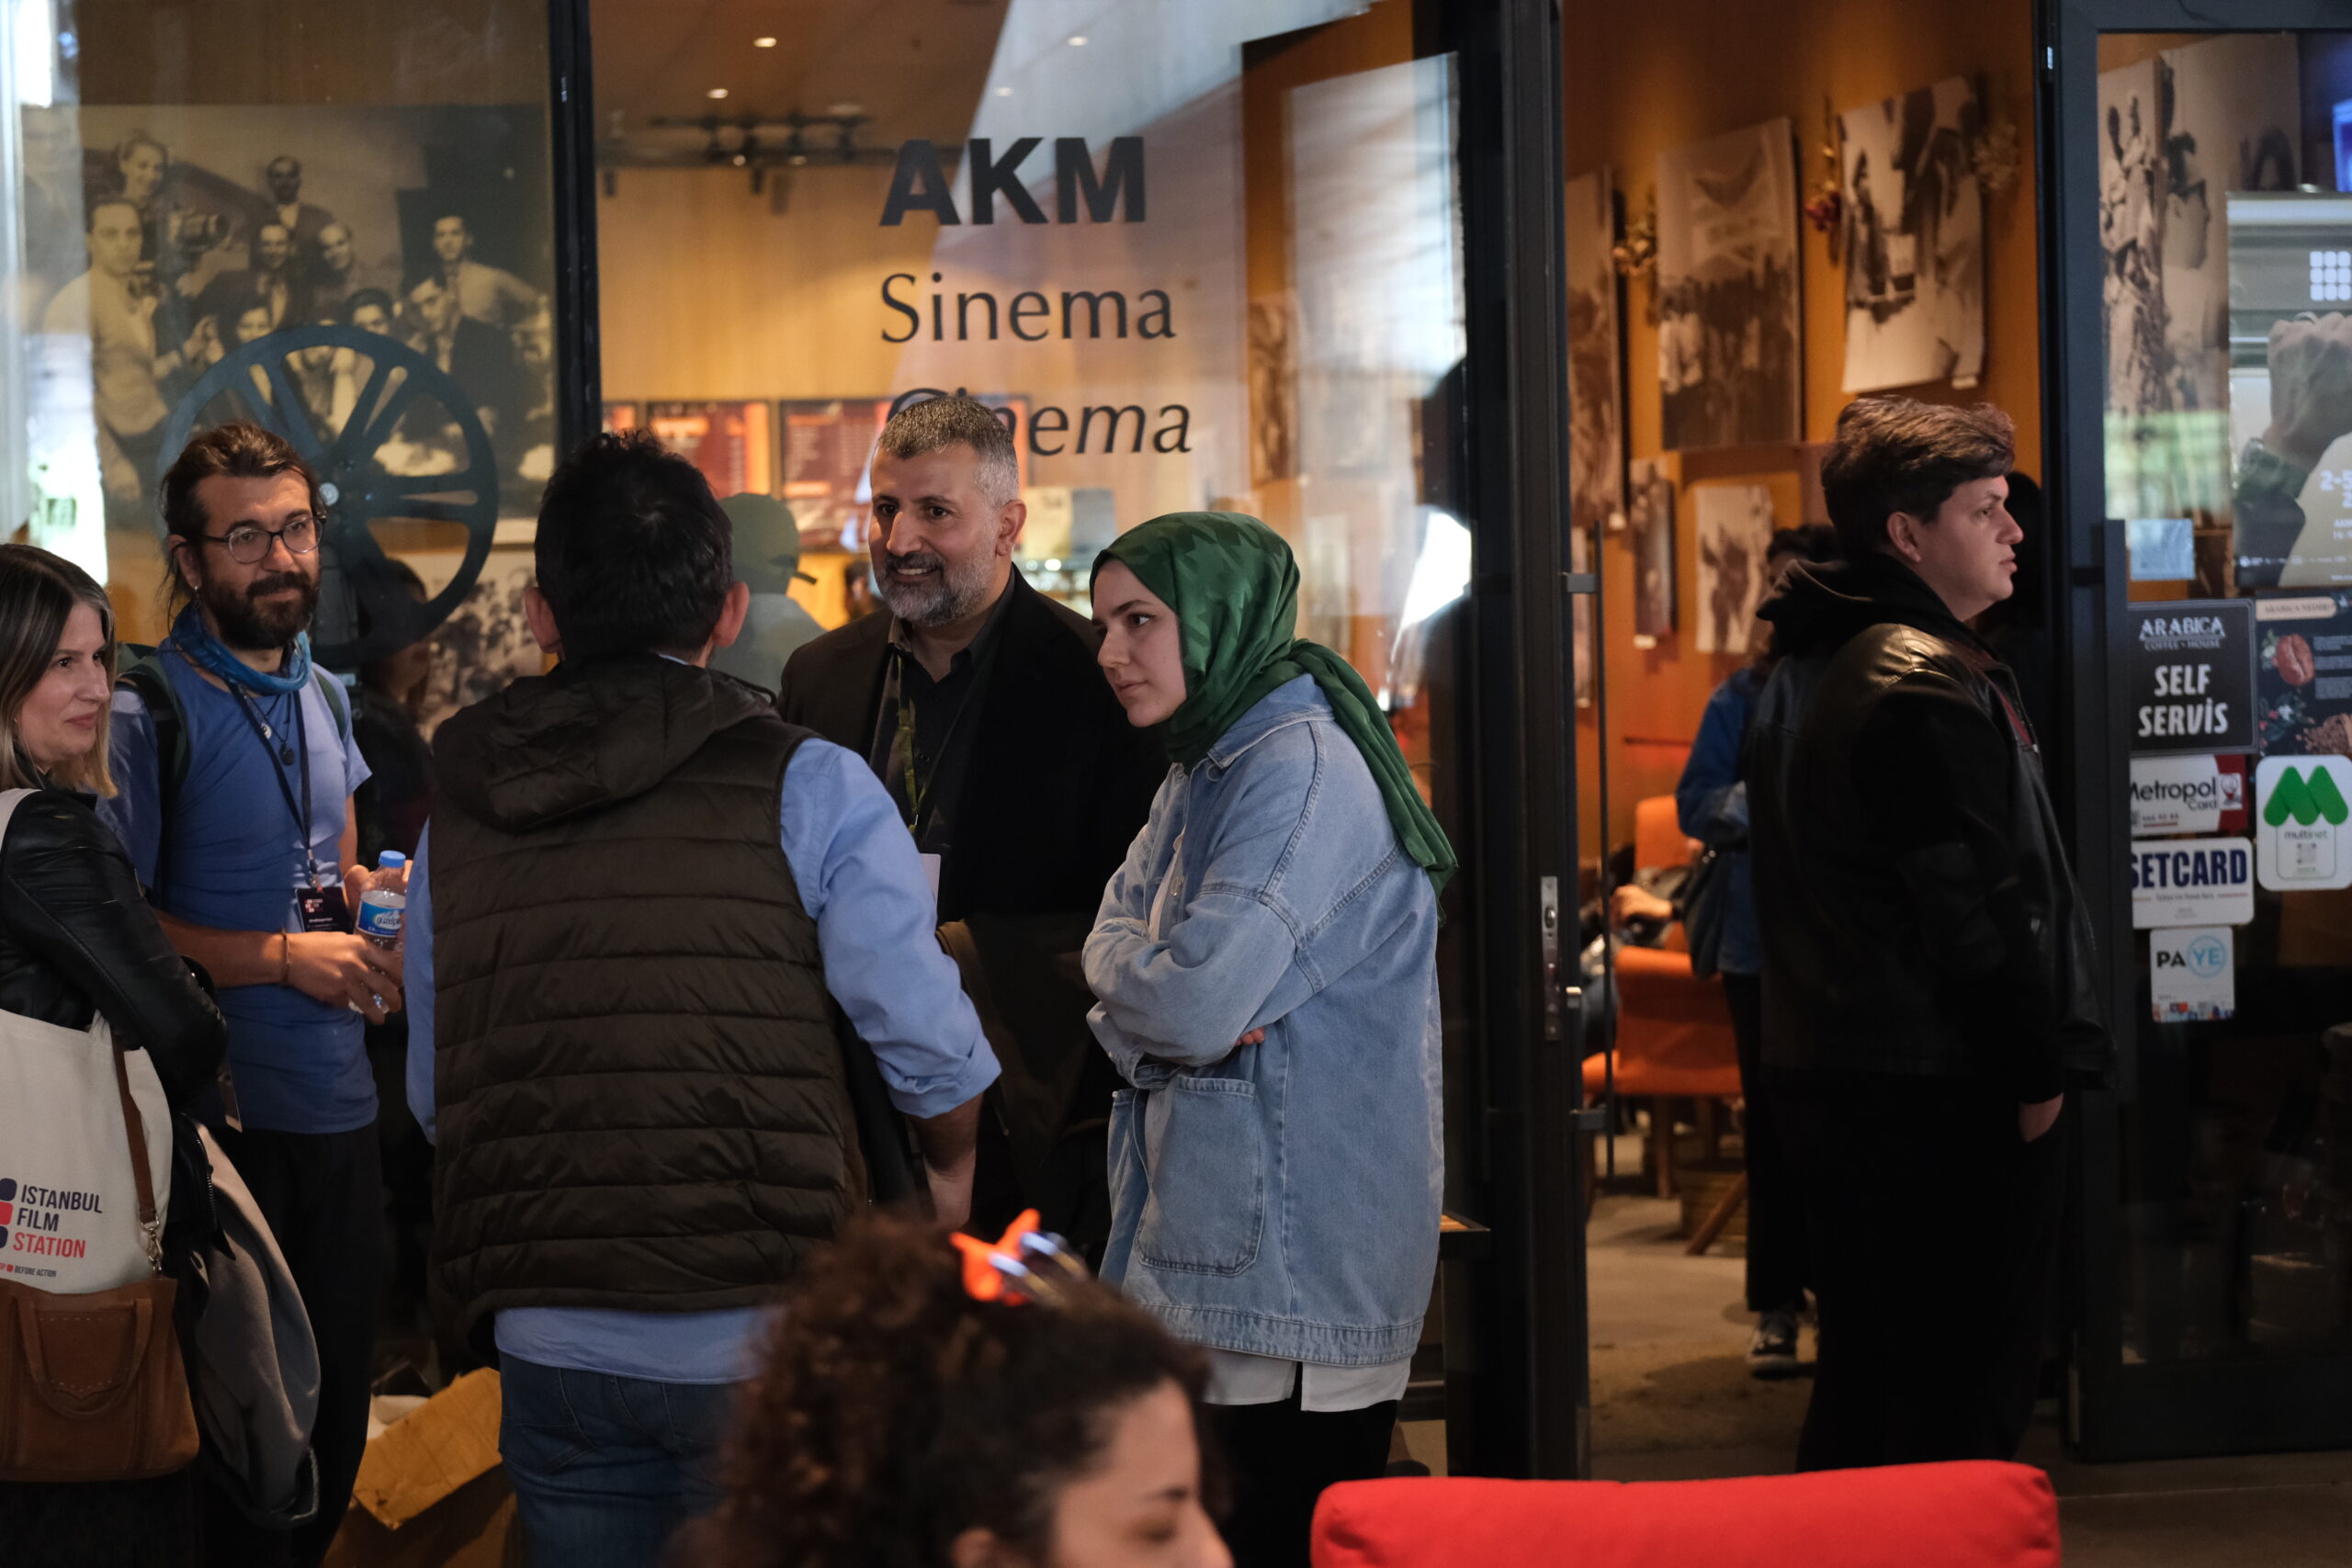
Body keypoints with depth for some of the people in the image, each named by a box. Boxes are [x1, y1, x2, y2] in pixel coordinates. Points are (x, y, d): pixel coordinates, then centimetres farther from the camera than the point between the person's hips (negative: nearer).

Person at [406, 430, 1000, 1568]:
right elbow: (930, 1043, -7)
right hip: (756, 1338, -4)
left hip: (548, 1342, 4)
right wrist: (951, 1169, 14)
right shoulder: (806, 790, -5)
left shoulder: (457, 819, 8)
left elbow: (432, 1097, 13)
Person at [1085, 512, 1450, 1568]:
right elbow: (1115, 939, 13)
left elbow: (1195, 1003, -22)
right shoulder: (1206, 767, 18)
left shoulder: (1301, 768, -15)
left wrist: (1123, 967, -2)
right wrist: (1152, 976, -8)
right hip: (1209, 1243, 10)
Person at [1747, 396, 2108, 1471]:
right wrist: (2037, 1074, -11)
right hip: (1945, 1094, -10)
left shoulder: (1805, 667, 15)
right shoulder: (1923, 686, -17)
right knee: (1962, 1413, -5)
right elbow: (1980, 910, -20)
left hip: (1826, 1070, 10)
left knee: (1861, 1391, 15)